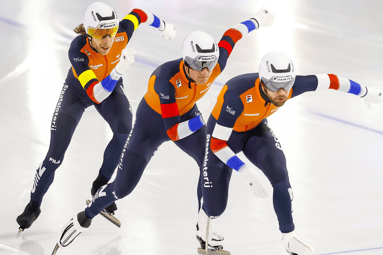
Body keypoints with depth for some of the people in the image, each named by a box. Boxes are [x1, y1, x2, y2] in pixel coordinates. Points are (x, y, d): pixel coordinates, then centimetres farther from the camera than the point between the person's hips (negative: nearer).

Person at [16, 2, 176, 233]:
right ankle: (34, 206, 11)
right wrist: (119, 69, -61)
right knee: (56, 152, -8)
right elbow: (96, 95, -46)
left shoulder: (122, 34, -31)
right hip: (78, 90, -3)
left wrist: (164, 26, 11)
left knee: (124, 131, -25)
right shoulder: (78, 50, -40)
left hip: (112, 87, 3)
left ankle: (100, 187, -4)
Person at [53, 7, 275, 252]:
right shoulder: (168, 78, -42)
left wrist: (258, 21, 12)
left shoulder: (215, 65, -28)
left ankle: (204, 229, 3)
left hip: (186, 113, 4)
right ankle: (85, 218, 28)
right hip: (154, 119, -4)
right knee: (123, 187, -1)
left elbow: (232, 34, -6)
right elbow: (173, 132, -37)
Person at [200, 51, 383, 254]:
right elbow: (216, 143, -36)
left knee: (279, 174, -20)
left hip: (255, 128, 4)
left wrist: (364, 92, 1)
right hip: (224, 131, -4)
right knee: (216, 207, -3)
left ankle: (289, 238, 0)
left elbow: (328, 81, -12)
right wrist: (245, 171, -44)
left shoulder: (290, 86, -28)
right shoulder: (238, 96, -42)